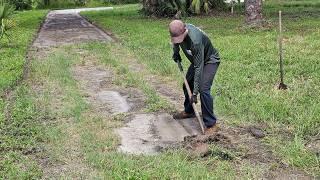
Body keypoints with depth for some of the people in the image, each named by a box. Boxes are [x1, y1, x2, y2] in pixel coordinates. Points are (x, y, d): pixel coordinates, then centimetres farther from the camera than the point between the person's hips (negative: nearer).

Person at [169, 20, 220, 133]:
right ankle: (188, 111, 38)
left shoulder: (195, 40, -41)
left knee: (203, 89, -21)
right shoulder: (178, 31, -20)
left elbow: (199, 67, -37)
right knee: (187, 85, 14)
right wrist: (176, 53, 5)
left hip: (210, 61, -8)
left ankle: (211, 124, -13)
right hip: (197, 60, 8)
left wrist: (195, 93, -34)